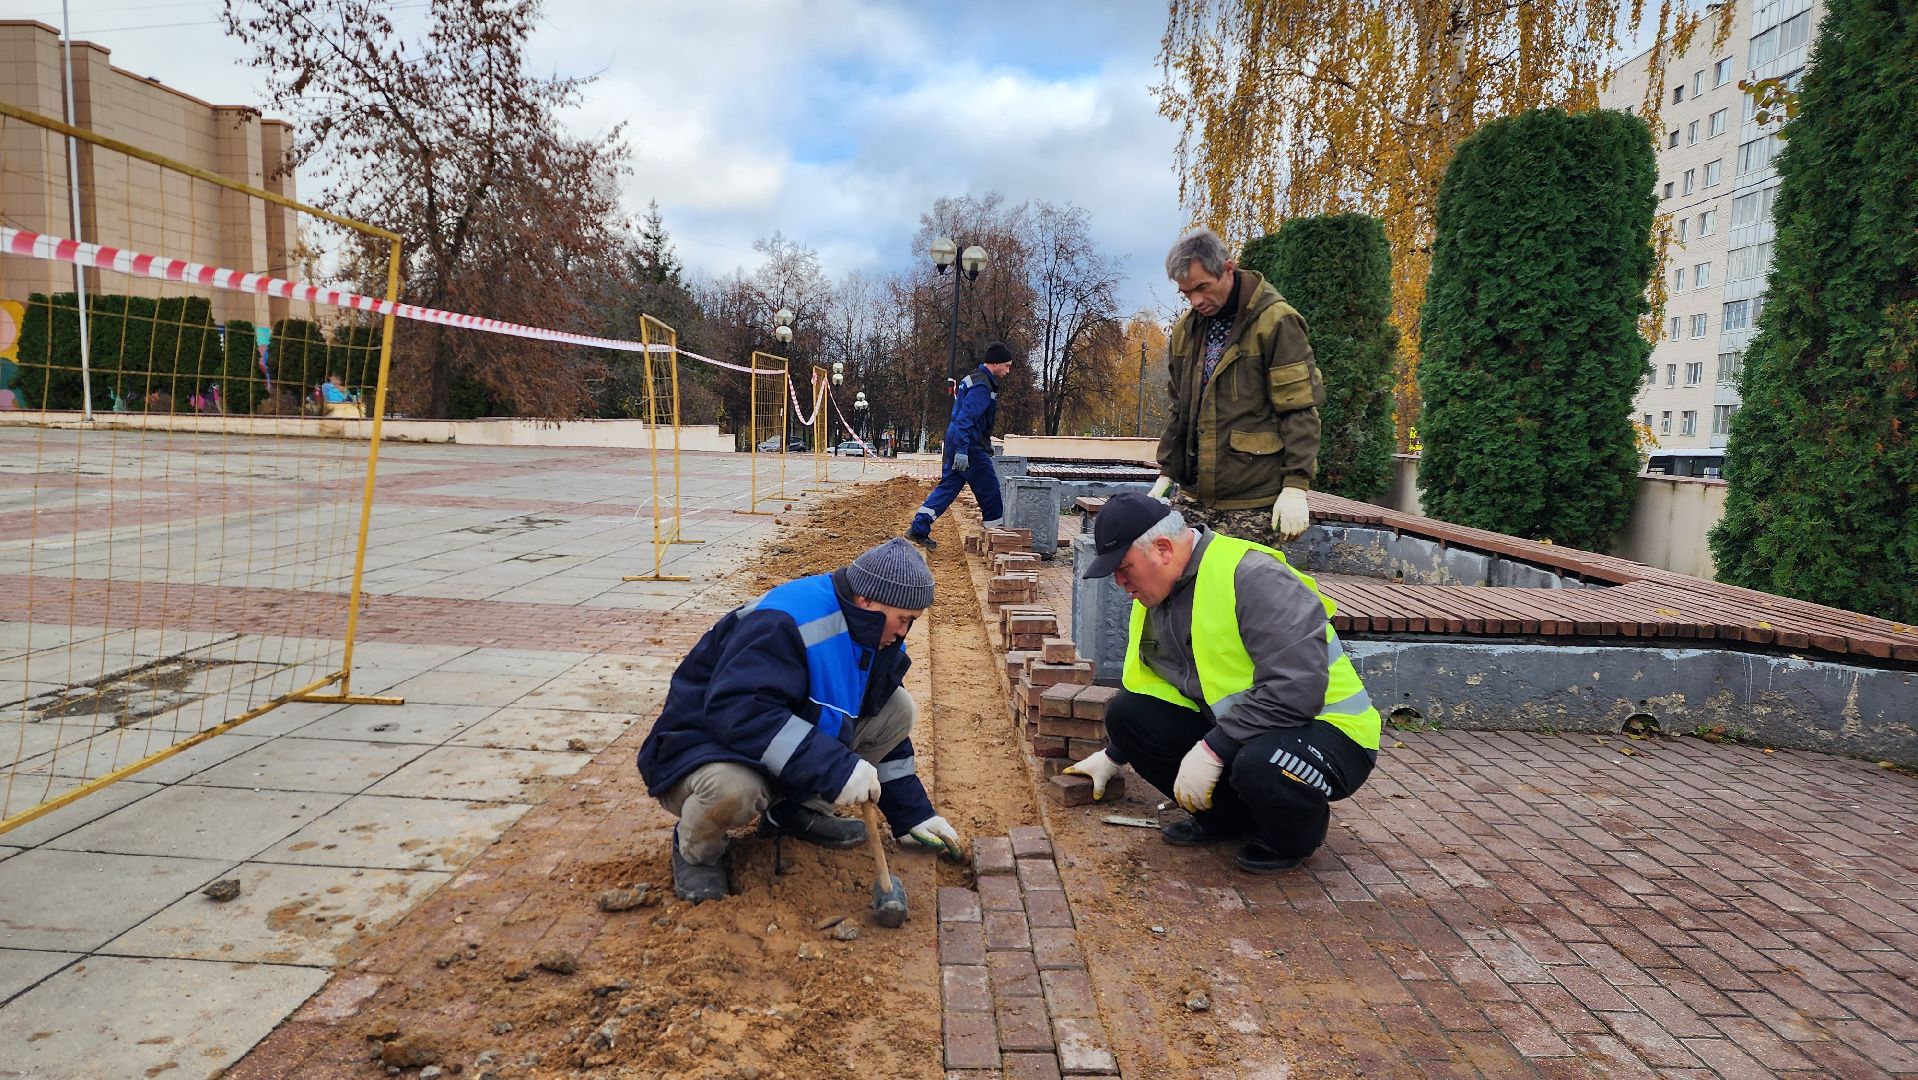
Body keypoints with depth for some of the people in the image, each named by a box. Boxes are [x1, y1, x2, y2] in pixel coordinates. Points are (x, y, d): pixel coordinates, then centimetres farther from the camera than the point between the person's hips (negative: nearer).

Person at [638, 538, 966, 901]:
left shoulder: (880, 638, -1)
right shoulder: (784, 624, -30)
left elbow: (882, 724, 10)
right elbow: (737, 709, -41)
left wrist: (913, 815, 7)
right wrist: (836, 766, -44)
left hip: (798, 759, 8)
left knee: (900, 708, -4)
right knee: (733, 789, -43)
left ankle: (799, 811, 6)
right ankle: (696, 850, -5)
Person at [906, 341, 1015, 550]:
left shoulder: (974, 379, 18)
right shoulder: (982, 386, -16)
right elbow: (965, 418, -24)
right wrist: (962, 451, -28)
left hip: (956, 443, 10)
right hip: (970, 446, -10)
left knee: (948, 486, 9)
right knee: (989, 490, 1)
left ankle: (919, 528, 6)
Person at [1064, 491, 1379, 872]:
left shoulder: (1253, 577, -24)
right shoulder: (1155, 594, 4)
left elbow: (1296, 690, -32)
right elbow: (1148, 689, 20)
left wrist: (1213, 749, -30)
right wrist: (1114, 756, 25)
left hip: (1325, 727, -8)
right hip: (1229, 727, 8)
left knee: (1261, 765, -40)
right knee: (1125, 712, -7)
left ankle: (1299, 830, -3)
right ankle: (1228, 814, 8)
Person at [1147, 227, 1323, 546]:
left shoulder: (1276, 322, -7)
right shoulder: (1186, 329, 14)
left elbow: (1300, 410, -10)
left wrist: (1295, 487, -15)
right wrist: (1166, 473, 17)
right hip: (1194, 496, 6)